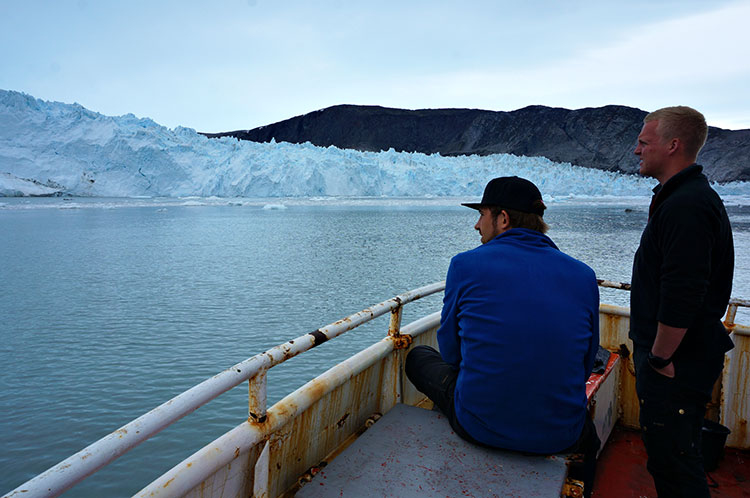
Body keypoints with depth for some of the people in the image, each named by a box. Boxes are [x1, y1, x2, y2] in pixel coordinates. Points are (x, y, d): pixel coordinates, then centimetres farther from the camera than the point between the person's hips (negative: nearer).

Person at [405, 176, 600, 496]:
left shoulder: (466, 264, -9)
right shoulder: (584, 275, -1)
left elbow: (451, 353, 1)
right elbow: (585, 366, 6)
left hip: (480, 427, -2)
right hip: (561, 437, 3)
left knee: (417, 358, 23)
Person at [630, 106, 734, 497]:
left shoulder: (684, 206, -22)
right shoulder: (693, 195, 15)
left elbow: (681, 296, -29)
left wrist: (659, 358, -18)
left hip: (676, 363, -11)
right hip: (685, 356, 11)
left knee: (672, 461, 1)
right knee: (677, 457, 22)